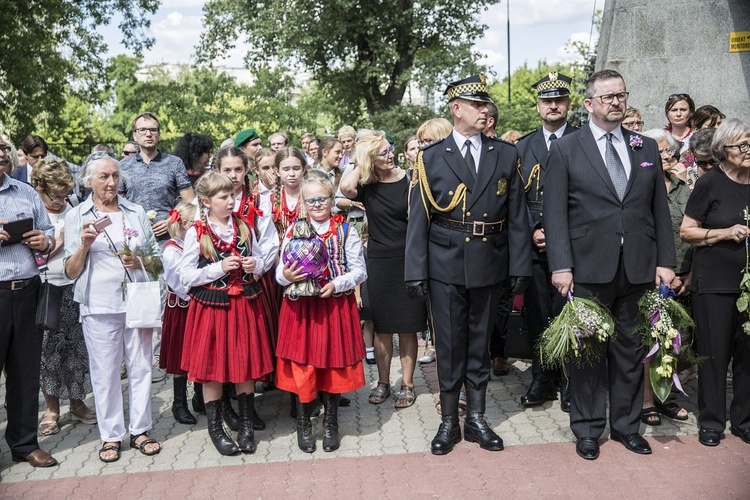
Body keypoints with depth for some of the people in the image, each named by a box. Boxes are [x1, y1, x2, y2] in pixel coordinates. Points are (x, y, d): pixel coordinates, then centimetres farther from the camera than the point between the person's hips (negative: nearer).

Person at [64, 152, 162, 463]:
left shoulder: (136, 212, 9)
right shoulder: (76, 217, 3)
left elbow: (157, 258, 13)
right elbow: (71, 271, 1)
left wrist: (140, 261, -8)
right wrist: (85, 245, -15)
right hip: (99, 306, -2)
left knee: (141, 367, 6)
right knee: (105, 373, 3)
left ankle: (140, 431, 19)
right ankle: (111, 435, 17)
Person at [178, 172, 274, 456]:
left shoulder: (244, 228, 4)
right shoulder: (196, 233, -8)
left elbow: (260, 259, 16)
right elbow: (185, 276, -9)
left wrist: (254, 264, -6)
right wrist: (219, 268, -18)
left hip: (245, 303, 3)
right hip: (211, 305, -3)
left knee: (246, 366, 9)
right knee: (212, 367, 6)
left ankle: (246, 425, 25)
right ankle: (215, 428, 23)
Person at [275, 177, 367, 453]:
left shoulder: (346, 231, 2)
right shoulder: (293, 231, 7)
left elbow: (359, 271, -1)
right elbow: (280, 272, 7)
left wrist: (336, 284, -16)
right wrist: (286, 276, -16)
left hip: (336, 306, -1)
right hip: (301, 307, 1)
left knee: (333, 363, 6)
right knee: (301, 364, 3)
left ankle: (331, 422, 24)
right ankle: (303, 424, 21)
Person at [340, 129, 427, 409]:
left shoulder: (408, 180, -1)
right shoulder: (366, 187, 2)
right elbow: (346, 188, -21)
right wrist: (360, 164, -11)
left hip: (408, 259, -1)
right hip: (379, 262, 1)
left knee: (407, 327, 4)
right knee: (382, 327, 9)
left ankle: (407, 384, 15)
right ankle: (383, 382, 22)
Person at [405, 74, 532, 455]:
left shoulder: (505, 155, 5)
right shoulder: (431, 157, 0)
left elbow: (517, 216, 4)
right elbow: (418, 220, -2)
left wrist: (520, 266, 0)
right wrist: (415, 272, -7)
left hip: (489, 265, 2)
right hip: (445, 266, -1)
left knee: (480, 344, 12)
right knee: (449, 345, 7)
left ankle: (476, 418, 26)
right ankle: (449, 421, 21)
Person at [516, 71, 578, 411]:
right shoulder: (523, 147, 14)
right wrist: (533, 230, -3)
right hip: (533, 245, 3)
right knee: (536, 314, 7)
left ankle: (569, 383, 13)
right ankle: (542, 380, 19)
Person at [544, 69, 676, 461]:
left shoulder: (646, 147, 11)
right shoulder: (564, 149, 0)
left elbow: (660, 209, 11)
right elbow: (555, 214, -5)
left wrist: (665, 260, 5)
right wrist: (561, 266, -13)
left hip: (638, 269, 3)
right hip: (588, 269, -3)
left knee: (630, 350, 12)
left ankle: (626, 424, 28)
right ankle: (588, 429, 20)